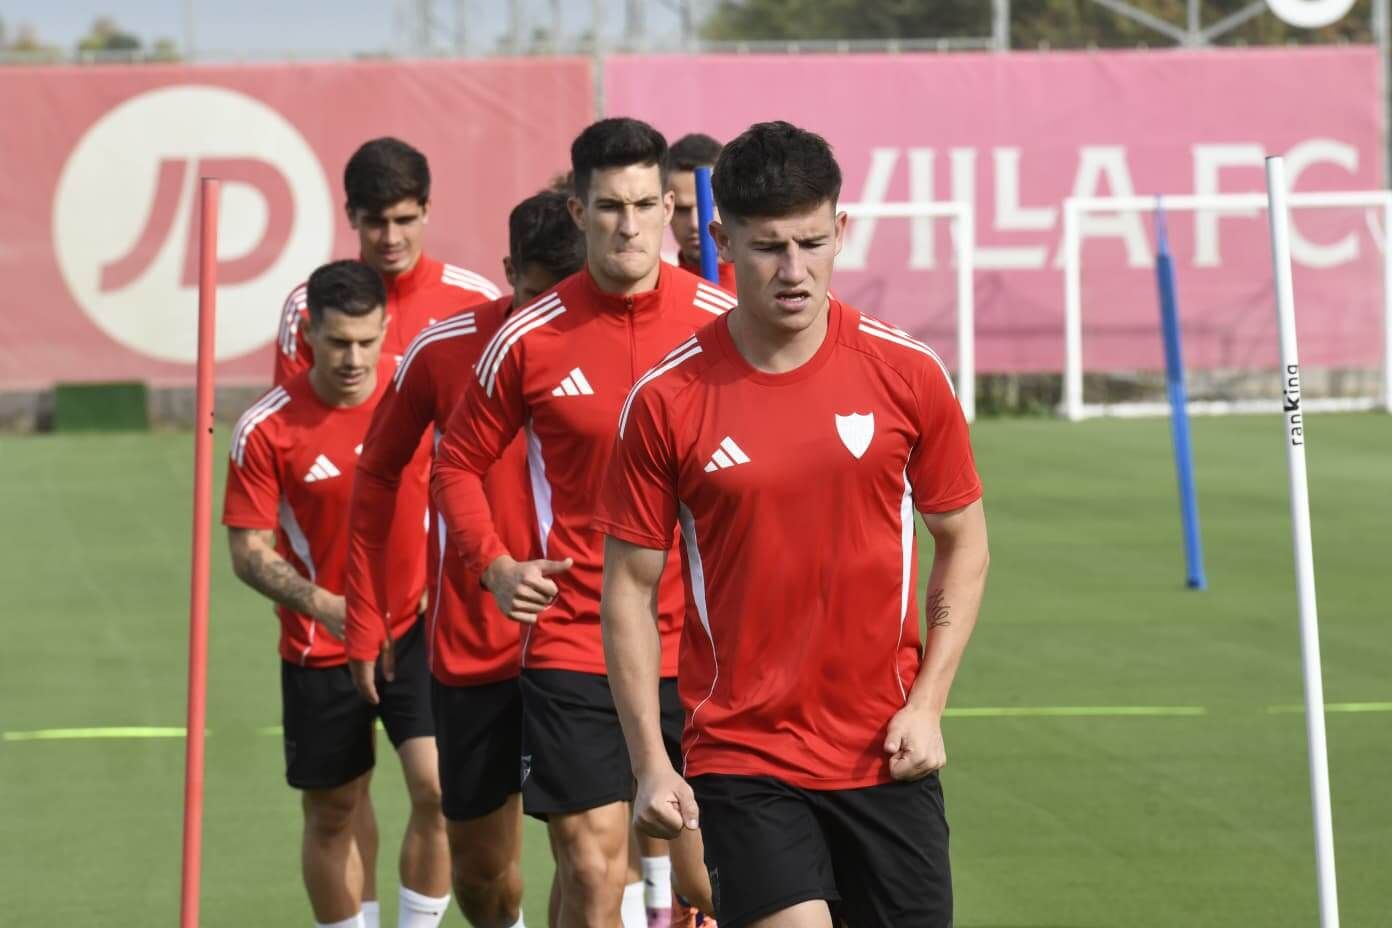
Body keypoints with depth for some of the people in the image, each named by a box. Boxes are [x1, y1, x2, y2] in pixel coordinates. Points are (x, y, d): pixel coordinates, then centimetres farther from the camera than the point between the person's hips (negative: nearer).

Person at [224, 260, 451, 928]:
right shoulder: (266, 429, -12)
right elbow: (250, 552, -9)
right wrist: (321, 604, -25)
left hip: (416, 630, 1)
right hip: (321, 649, 0)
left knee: (439, 789, -14)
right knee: (331, 815, 9)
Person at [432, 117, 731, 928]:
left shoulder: (722, 322, -1)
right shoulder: (529, 339, -1)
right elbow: (460, 462, 11)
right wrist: (495, 564, -4)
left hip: (701, 641, 1)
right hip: (571, 641, -1)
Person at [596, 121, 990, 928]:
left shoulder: (908, 374, -2)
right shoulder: (667, 401, -6)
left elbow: (964, 541, 8)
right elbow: (630, 587, 0)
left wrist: (927, 704, -2)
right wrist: (650, 763, -4)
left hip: (886, 758, 2)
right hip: (741, 758, -2)